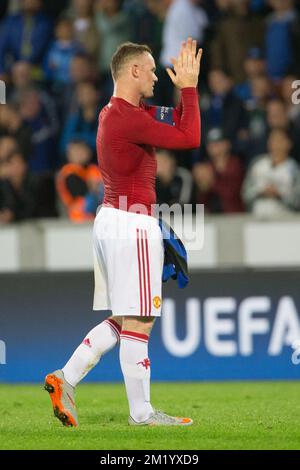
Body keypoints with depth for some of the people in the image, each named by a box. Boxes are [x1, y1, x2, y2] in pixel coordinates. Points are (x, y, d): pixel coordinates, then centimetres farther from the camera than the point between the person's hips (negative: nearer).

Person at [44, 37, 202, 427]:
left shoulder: (114, 113, 15)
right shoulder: (128, 118, -17)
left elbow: (173, 122, 20)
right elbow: (189, 139, -18)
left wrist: (186, 86, 10)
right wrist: (188, 86, -10)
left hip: (111, 220, 10)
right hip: (132, 224, -10)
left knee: (121, 320, 15)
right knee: (138, 322, -4)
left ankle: (65, 379, 12)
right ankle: (141, 413, 2)